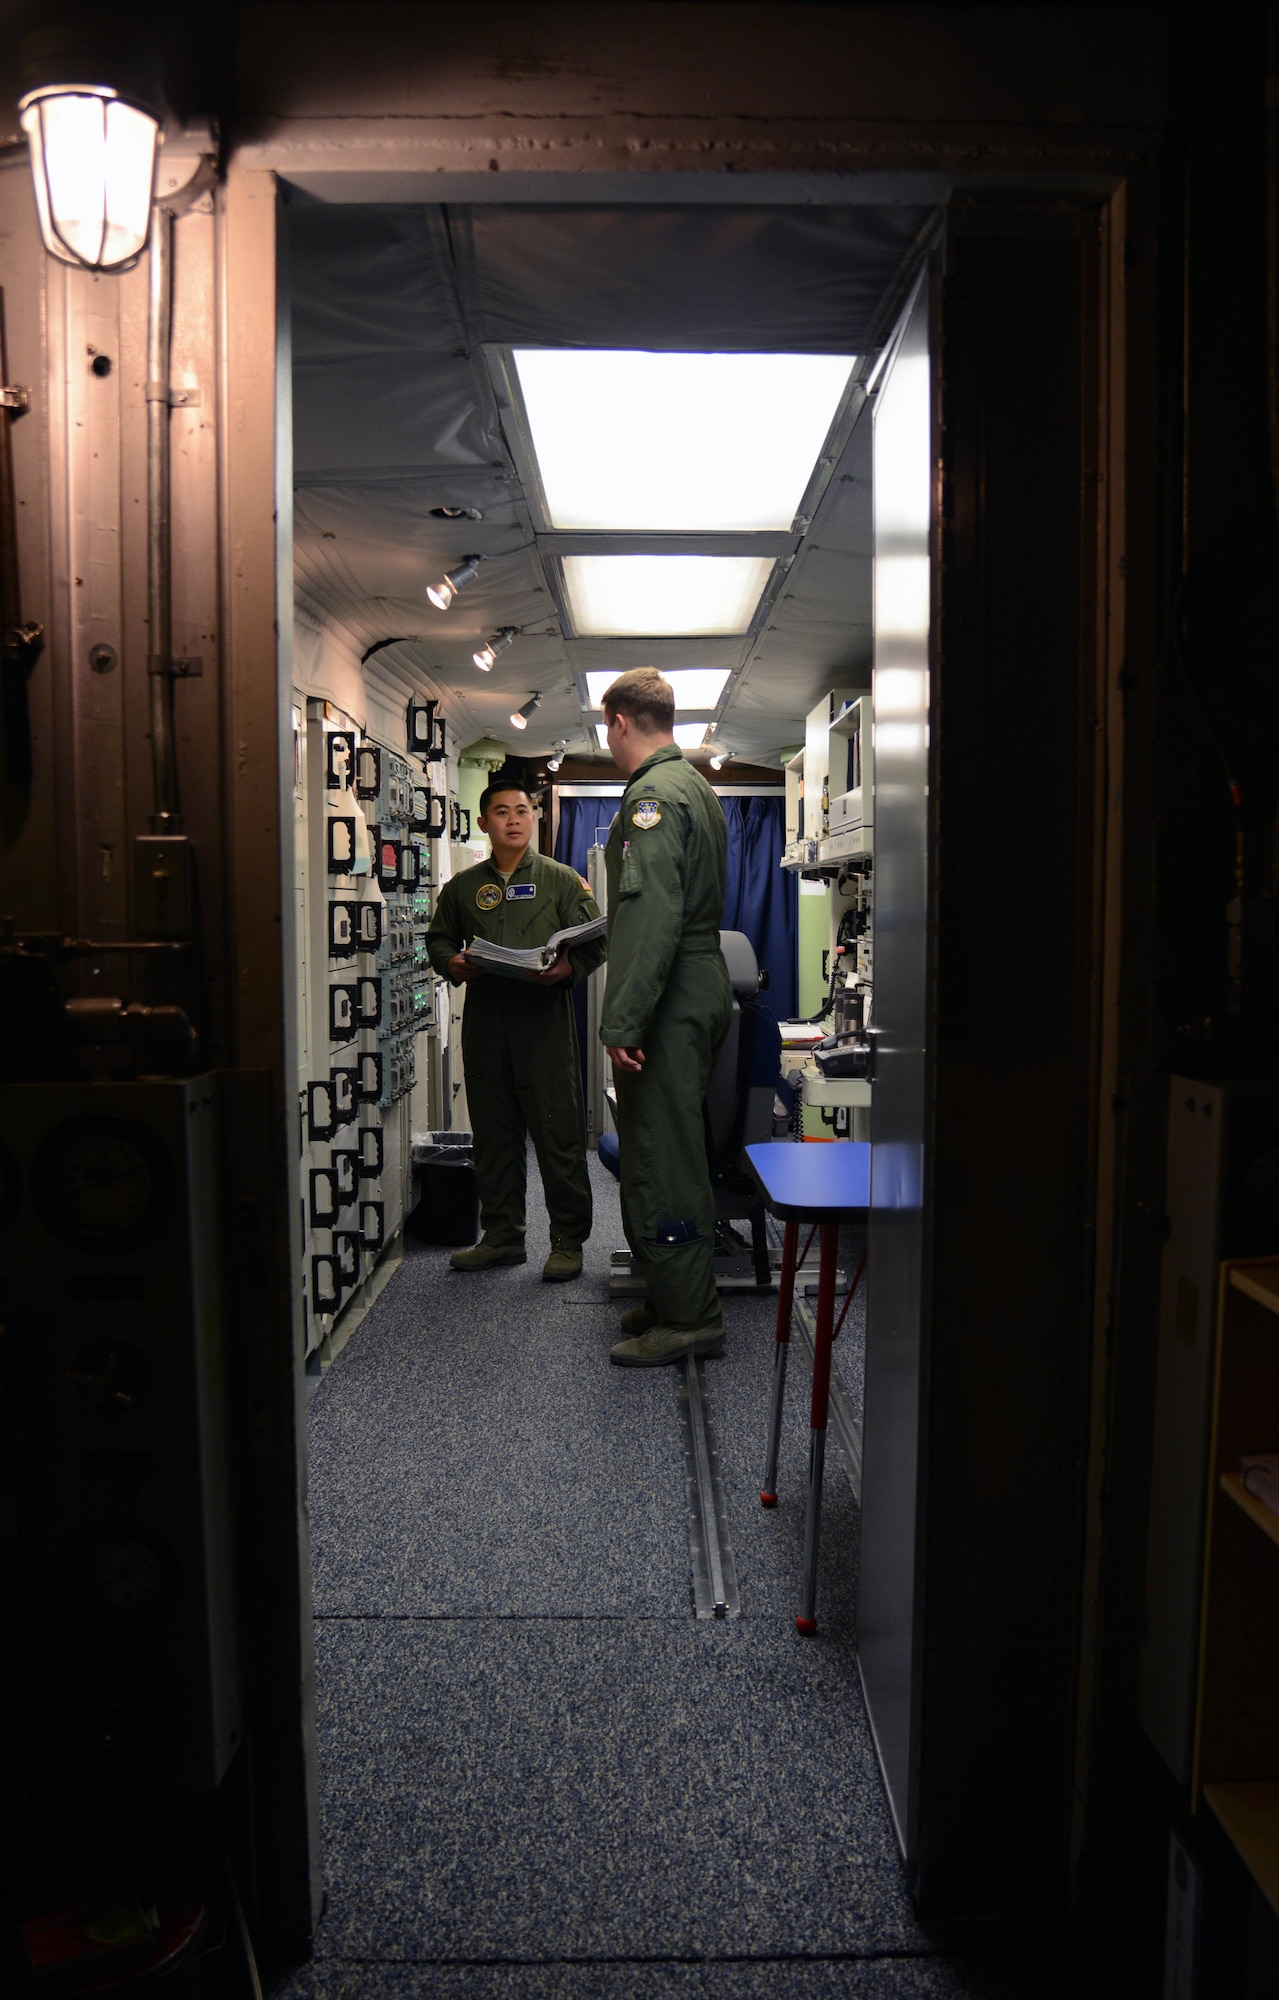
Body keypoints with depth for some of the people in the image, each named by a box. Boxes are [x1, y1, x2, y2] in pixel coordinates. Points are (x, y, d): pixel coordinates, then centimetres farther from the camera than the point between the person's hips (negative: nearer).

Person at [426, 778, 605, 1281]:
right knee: (493, 1132, 9)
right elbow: (438, 937, 20)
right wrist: (452, 963, -2)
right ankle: (501, 1236, 21)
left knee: (559, 1134, -2)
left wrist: (567, 967, -18)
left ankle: (568, 1240, 9)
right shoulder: (462, 886, 15)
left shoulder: (562, 880, 7)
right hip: (484, 1019, 3)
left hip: (545, 1018, -3)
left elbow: (595, 941, 2)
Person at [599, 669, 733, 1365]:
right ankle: (679, 1297, 29)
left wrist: (622, 1022, -25)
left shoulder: (652, 794, -14)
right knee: (672, 1152, 17)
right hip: (706, 988, 11)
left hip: (669, 1001, -11)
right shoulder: (698, 787, 18)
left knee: (660, 1158, -3)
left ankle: (686, 1319, 5)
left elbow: (652, 916, -24)